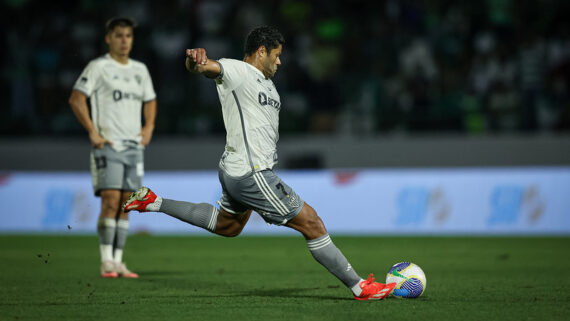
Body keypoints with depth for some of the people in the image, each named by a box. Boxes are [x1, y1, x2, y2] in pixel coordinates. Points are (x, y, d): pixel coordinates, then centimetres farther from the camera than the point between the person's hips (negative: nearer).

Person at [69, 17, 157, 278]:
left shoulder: (140, 70, 15)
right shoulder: (98, 67, -3)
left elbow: (150, 100, 29)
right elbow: (76, 99, -7)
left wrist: (149, 126, 11)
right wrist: (92, 132, -14)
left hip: (133, 146, 6)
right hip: (108, 146, -6)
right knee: (111, 201, -14)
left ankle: (118, 261, 7)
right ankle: (106, 261, -11)